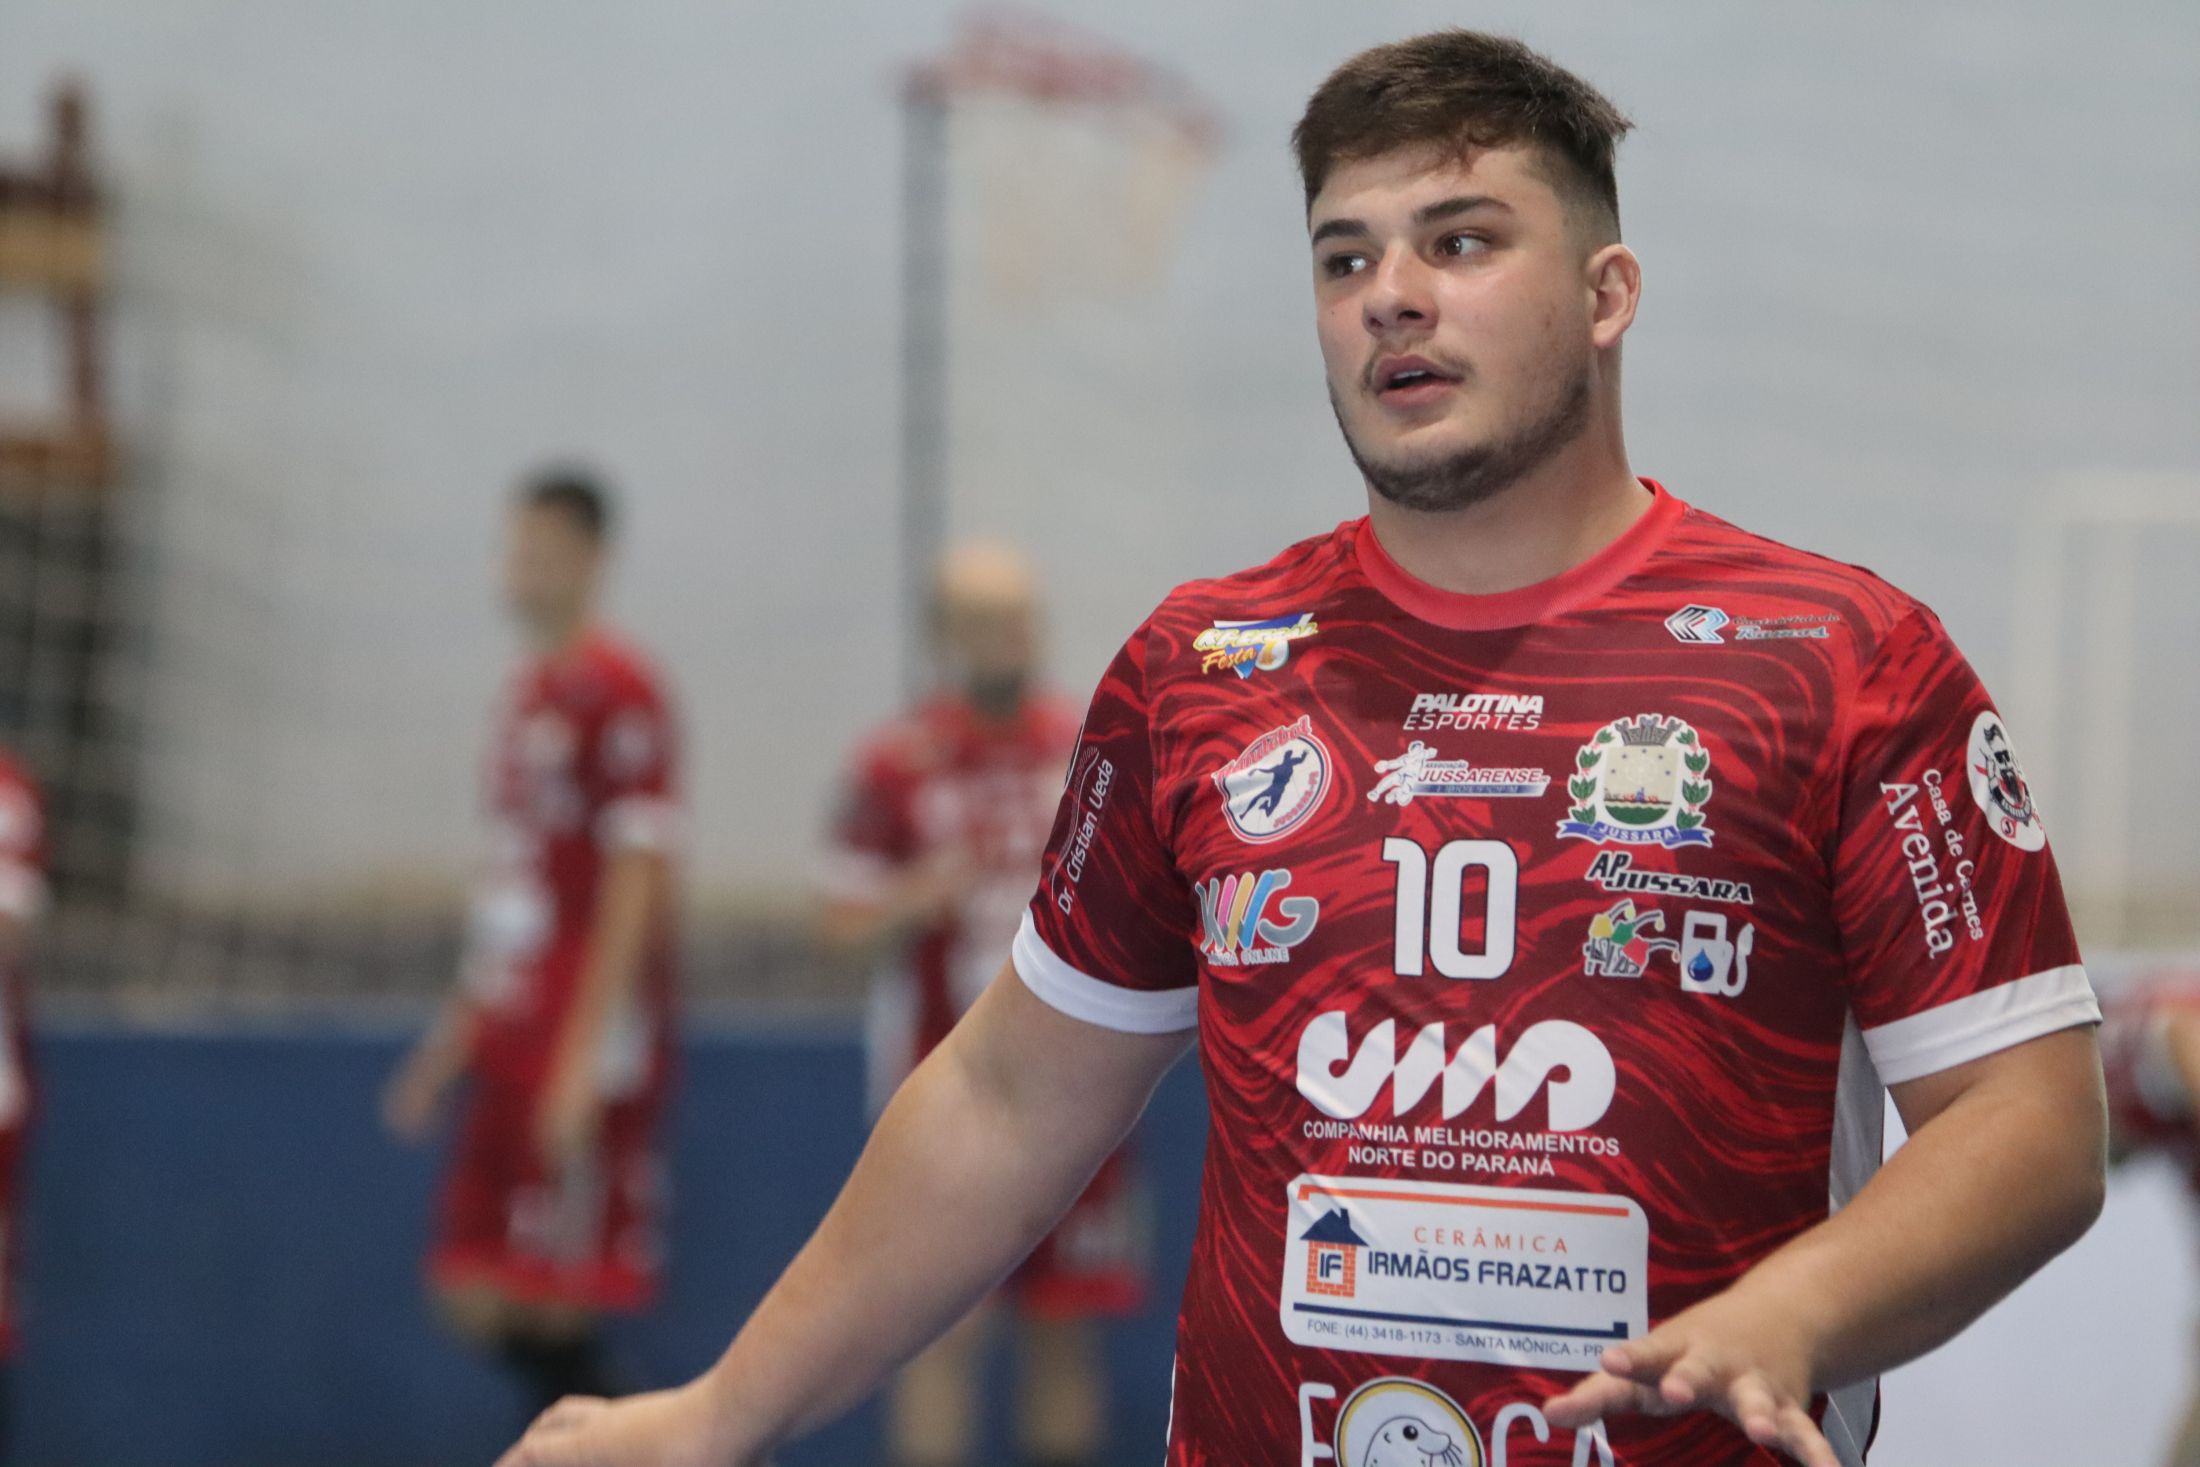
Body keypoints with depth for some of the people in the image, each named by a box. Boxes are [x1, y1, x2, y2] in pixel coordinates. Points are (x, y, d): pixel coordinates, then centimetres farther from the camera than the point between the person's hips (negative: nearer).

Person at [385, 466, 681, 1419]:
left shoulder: (619, 690, -10)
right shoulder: (528, 691, 17)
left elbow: (634, 878, -16)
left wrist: (583, 1057, -20)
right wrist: (454, 1038, 22)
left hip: (589, 1038, -9)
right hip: (512, 1036, 9)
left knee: (561, 1306, -6)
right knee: (475, 1298, 7)